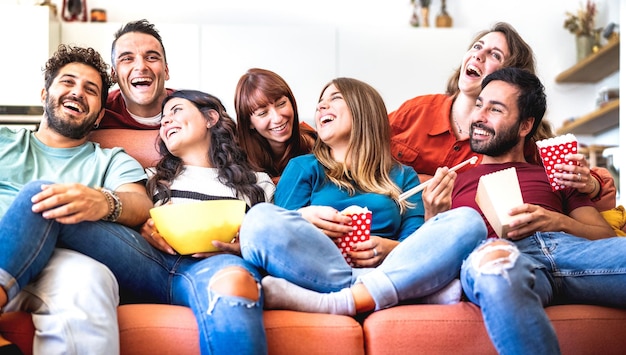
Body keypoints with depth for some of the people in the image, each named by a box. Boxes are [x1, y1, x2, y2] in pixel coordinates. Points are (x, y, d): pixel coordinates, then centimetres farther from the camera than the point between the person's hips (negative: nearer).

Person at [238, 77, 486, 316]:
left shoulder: (403, 177, 25)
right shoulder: (303, 168, 23)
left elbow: (416, 245, 12)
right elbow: (279, 235, 12)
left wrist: (388, 249, -11)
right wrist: (303, 218, -10)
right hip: (317, 273, 0)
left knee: (467, 220, -20)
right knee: (260, 218, -30)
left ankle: (339, 303, -35)